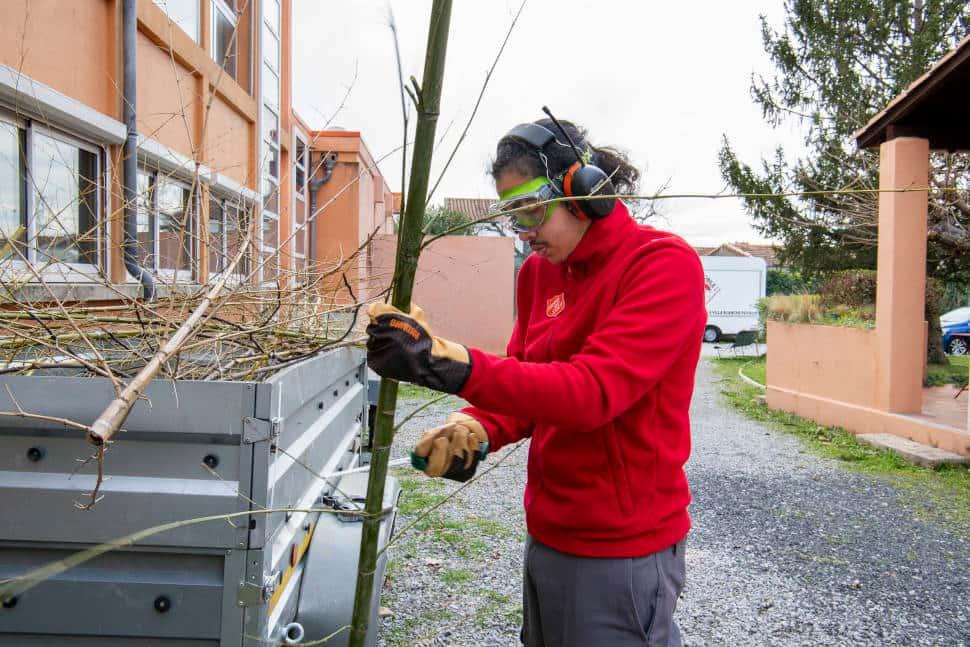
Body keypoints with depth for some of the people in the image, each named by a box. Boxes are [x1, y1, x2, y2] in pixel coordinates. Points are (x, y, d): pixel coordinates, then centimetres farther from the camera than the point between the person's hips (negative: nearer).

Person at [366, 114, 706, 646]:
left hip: (620, 551, -7)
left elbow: (592, 390, -28)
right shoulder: (538, 271, 6)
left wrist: (445, 362, -36)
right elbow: (524, 383, 9)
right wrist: (476, 430, -13)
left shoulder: (665, 264, -16)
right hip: (548, 535, 7)